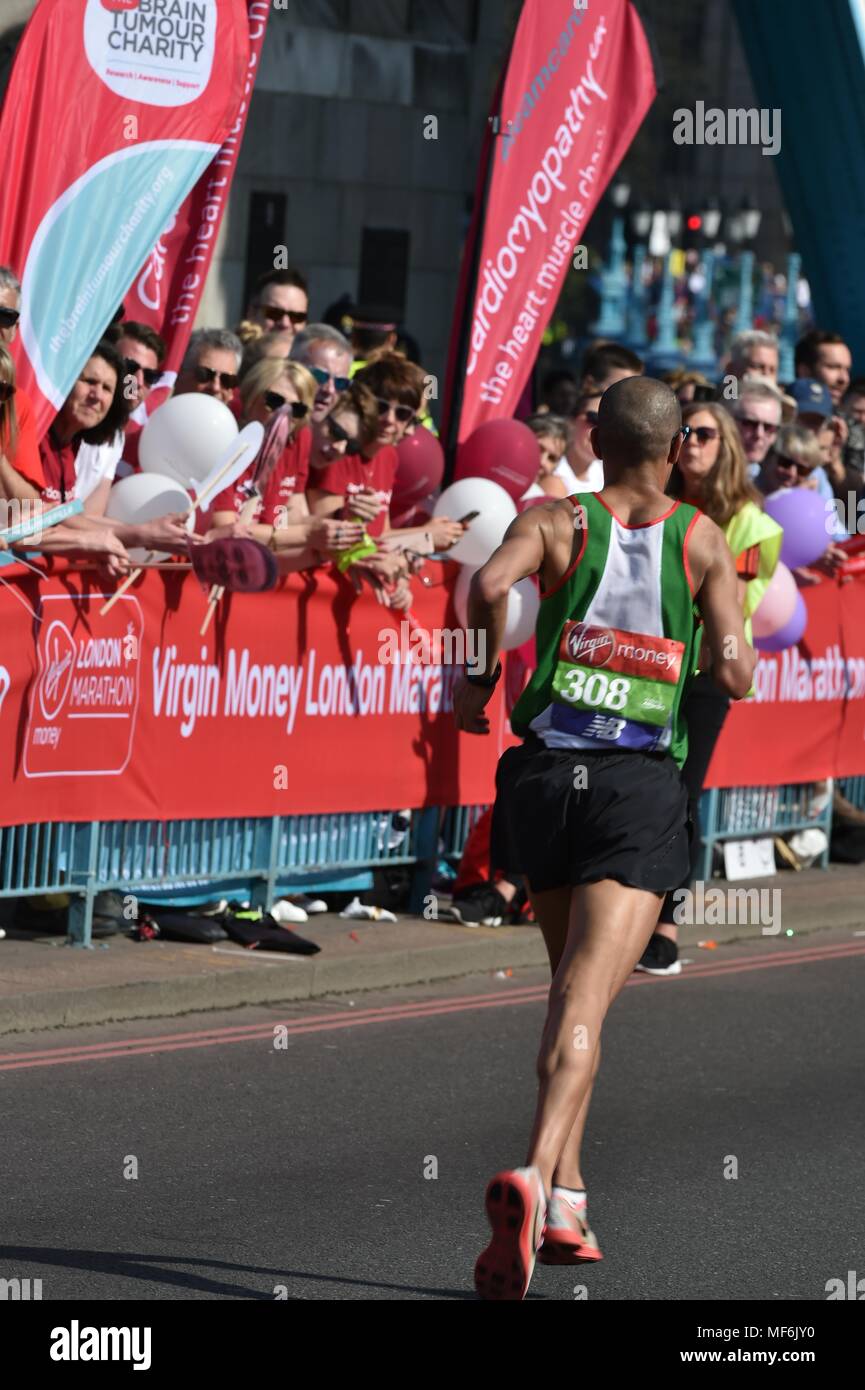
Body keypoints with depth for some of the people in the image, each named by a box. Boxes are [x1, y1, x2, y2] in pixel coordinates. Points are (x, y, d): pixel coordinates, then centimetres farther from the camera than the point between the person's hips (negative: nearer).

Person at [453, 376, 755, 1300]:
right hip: (643, 785, -2)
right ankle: (534, 1177, -33)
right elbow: (737, 677, -2)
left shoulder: (554, 521, 5)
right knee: (585, 1001, -12)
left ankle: (566, 1195, 20)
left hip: (544, 770, 3)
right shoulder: (702, 540, 4)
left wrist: (476, 680, -2)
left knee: (573, 987, 22)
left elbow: (490, 583, -16)